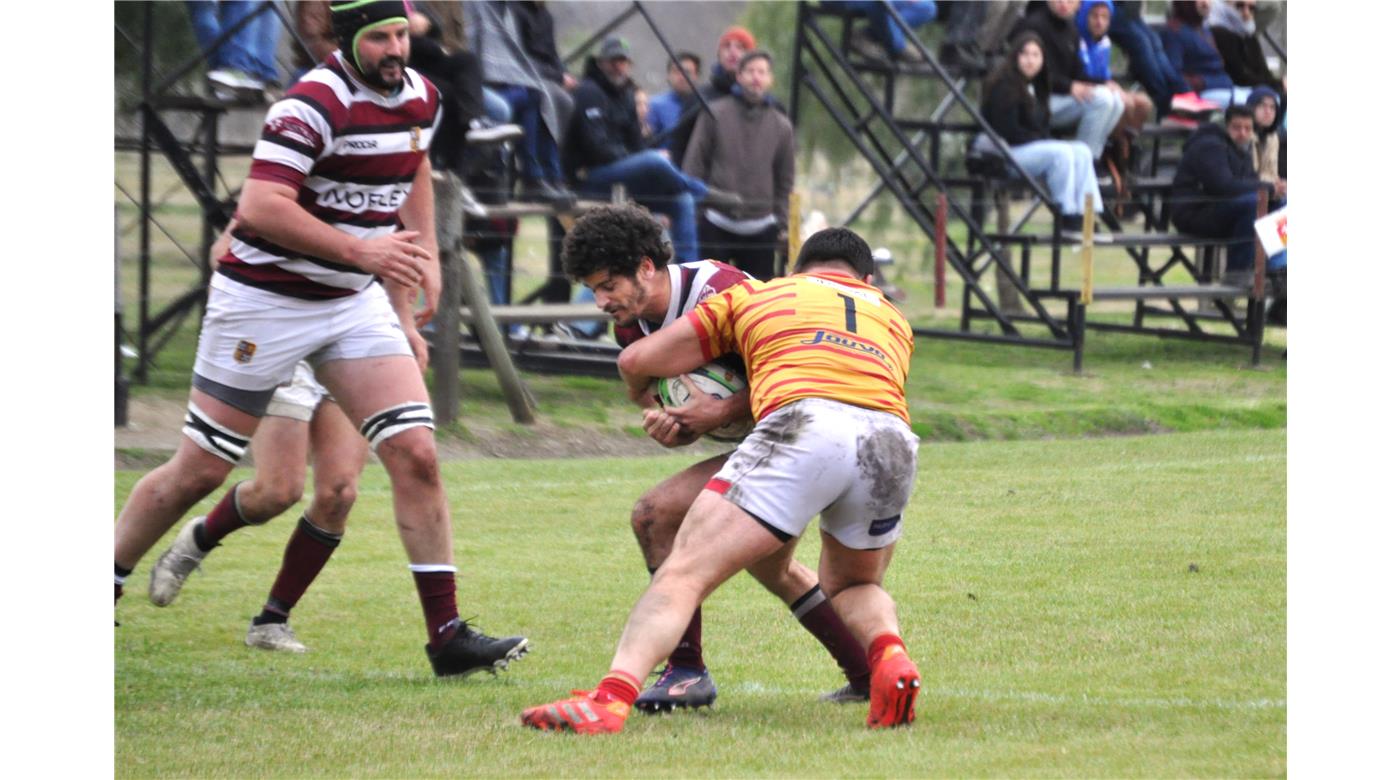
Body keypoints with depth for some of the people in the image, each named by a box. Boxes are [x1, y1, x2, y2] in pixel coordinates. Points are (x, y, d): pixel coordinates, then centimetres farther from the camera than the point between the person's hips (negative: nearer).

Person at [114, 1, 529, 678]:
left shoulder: (419, 97, 3)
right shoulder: (313, 104, -22)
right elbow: (260, 208, -31)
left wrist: (419, 258, 19)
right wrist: (362, 250, -34)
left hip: (356, 300, 6)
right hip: (264, 298, -6)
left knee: (415, 455, -8)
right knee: (198, 471, 2)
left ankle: (446, 636, -7)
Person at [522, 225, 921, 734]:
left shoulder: (753, 296, 29)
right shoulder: (894, 320, 37)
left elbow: (636, 361, 27)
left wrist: (645, 399, 49)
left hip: (799, 429, -3)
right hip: (894, 442, 4)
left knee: (683, 573, -5)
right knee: (853, 586, 29)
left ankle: (611, 698, -28)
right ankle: (889, 655, -3)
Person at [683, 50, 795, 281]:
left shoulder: (781, 126, 7)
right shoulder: (715, 115, 0)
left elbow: (784, 182, 13)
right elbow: (695, 165, 1)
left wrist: (783, 227, 10)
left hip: (761, 229, 2)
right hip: (715, 225, -2)